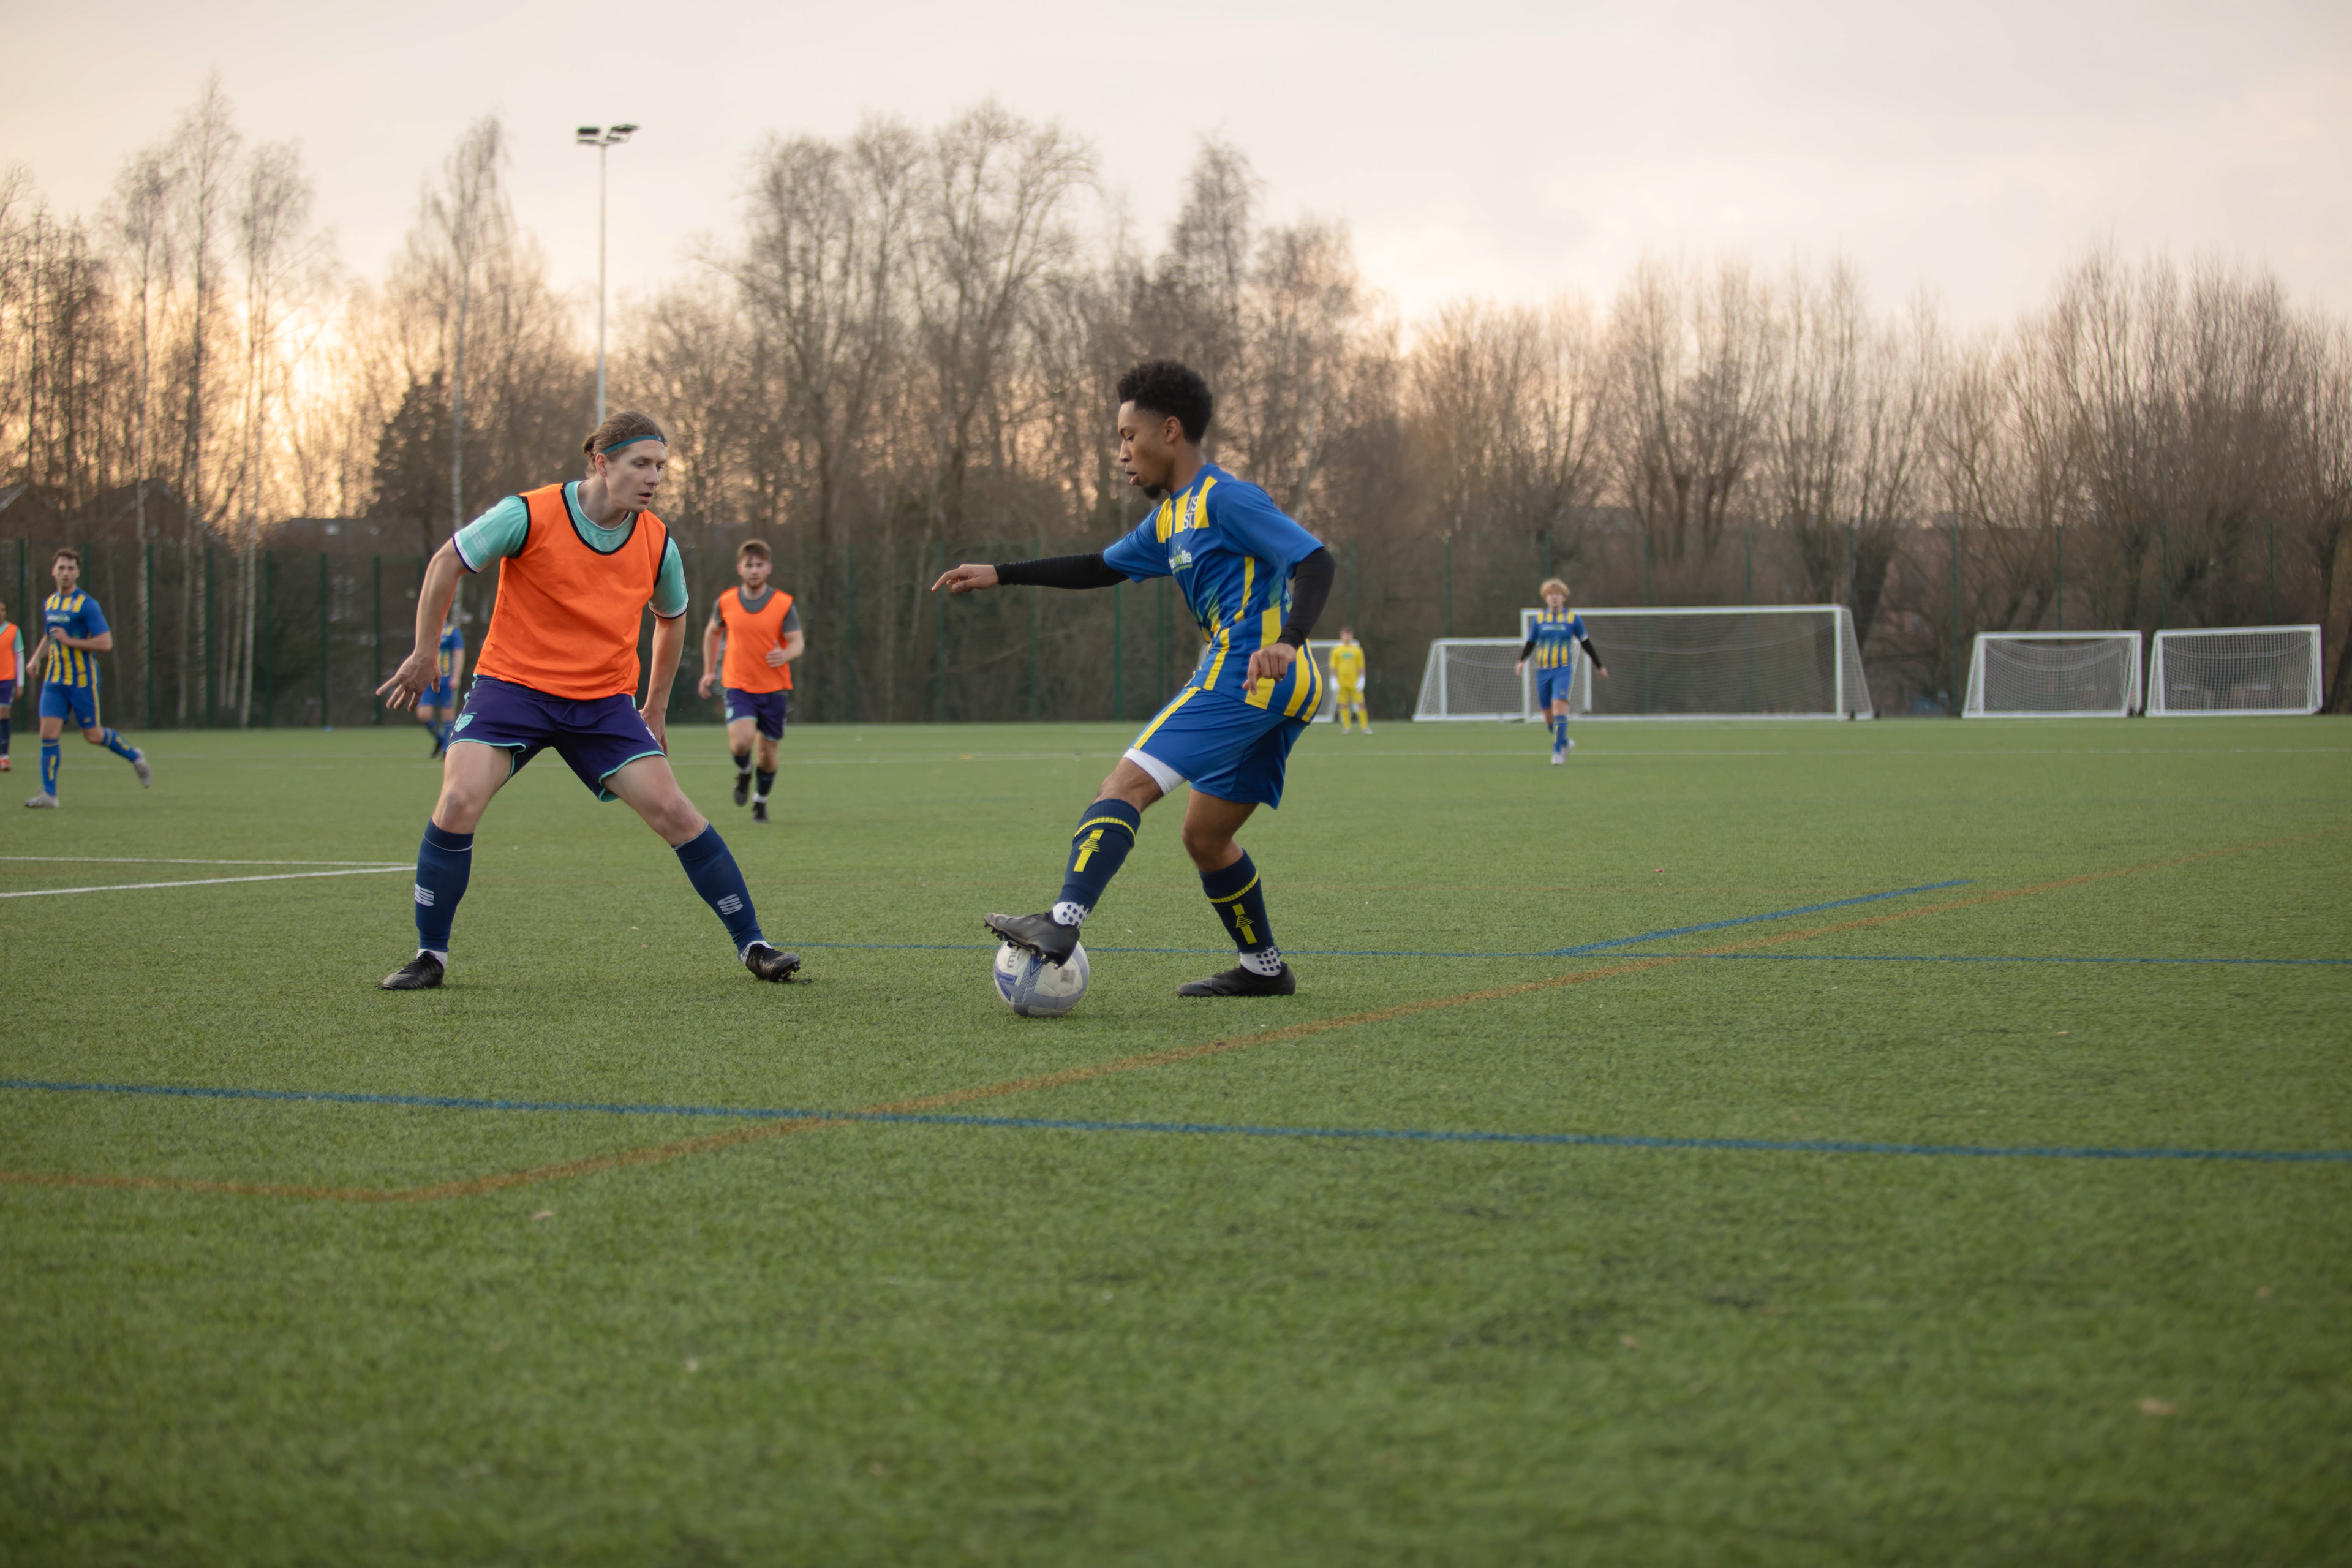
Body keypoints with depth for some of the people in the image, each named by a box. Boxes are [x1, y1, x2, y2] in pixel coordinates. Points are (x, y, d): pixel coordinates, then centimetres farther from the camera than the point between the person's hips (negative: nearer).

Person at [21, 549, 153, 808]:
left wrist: (69, 641, -19)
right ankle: (48, 795, -5)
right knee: (48, 733, -7)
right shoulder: (49, 604, 11)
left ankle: (134, 756, 28)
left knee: (93, 735, 2)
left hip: (82, 679, -5)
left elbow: (105, 643, -16)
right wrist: (36, 658, 12)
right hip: (54, 679, 5)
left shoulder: (87, 605, -10)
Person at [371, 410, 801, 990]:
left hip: (604, 700, 3)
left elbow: (672, 617, 17)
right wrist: (425, 653, 3)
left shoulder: (658, 544, -3)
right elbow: (447, 561, -2)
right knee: (459, 802, -22)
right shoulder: (529, 515, -15)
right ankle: (430, 955, -5)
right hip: (512, 682, -2)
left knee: (675, 812, -9)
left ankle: (752, 945, 3)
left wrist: (656, 706, 20)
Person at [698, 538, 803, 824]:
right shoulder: (726, 602, -1)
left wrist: (785, 655, -30)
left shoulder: (784, 604, -6)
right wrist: (709, 670, 17)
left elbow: (798, 643, -8)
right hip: (738, 686, 0)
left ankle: (761, 801, 32)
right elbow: (712, 632, 18)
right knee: (741, 742, -22)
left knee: (767, 752, 6)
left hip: (775, 688, 0)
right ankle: (743, 772, 14)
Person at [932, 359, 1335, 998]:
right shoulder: (1170, 518, 23)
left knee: (1128, 785, -18)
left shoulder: (1224, 498, -7)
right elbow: (1103, 568, 34)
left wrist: (1286, 642, -30)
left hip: (1243, 675, -10)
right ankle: (1263, 968, 22)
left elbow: (1316, 562, -14)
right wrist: (999, 575, 30)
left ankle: (1063, 923, -32)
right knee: (1205, 836, 16)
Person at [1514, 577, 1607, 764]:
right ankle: (1565, 743, 31)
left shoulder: (1573, 618, 3)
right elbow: (1530, 643, 12)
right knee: (1548, 713, 5)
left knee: (1559, 707, -21)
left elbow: (1586, 643, 13)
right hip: (1543, 671, 3)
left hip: (1564, 670, -3)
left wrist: (1599, 666, 20)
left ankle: (1557, 752, -19)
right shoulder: (1539, 618, 7)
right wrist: (1522, 661, -7)